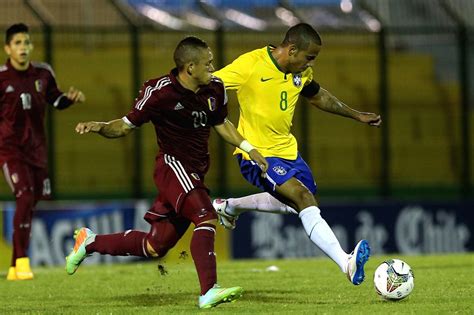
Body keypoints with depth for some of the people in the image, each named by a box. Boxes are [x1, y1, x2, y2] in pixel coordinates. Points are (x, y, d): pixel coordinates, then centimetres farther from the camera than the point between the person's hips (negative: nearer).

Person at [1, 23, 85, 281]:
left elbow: (54, 100, 18)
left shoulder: (43, 73, 2)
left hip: (36, 148, 5)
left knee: (31, 203, 8)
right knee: (25, 197, -20)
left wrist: (70, 98, 0)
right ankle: (21, 261, -15)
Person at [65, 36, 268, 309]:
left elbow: (221, 124, 24)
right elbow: (126, 126, -5)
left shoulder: (215, 89, 5)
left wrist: (248, 148, 14)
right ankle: (209, 292, -35)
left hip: (194, 174, 7)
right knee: (206, 217, -30)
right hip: (173, 165, -7)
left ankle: (90, 242, 28)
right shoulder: (161, 92, -14)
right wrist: (99, 127, -24)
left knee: (155, 247, 8)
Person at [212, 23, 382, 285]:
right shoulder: (249, 65, -21)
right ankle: (347, 264, -37)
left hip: (286, 150, 9)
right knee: (303, 196, -26)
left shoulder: (301, 72, 2)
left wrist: (357, 115, 27)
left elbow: (317, 96, 23)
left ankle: (229, 207, 44)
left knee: (295, 202, 24)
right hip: (256, 153, -9)